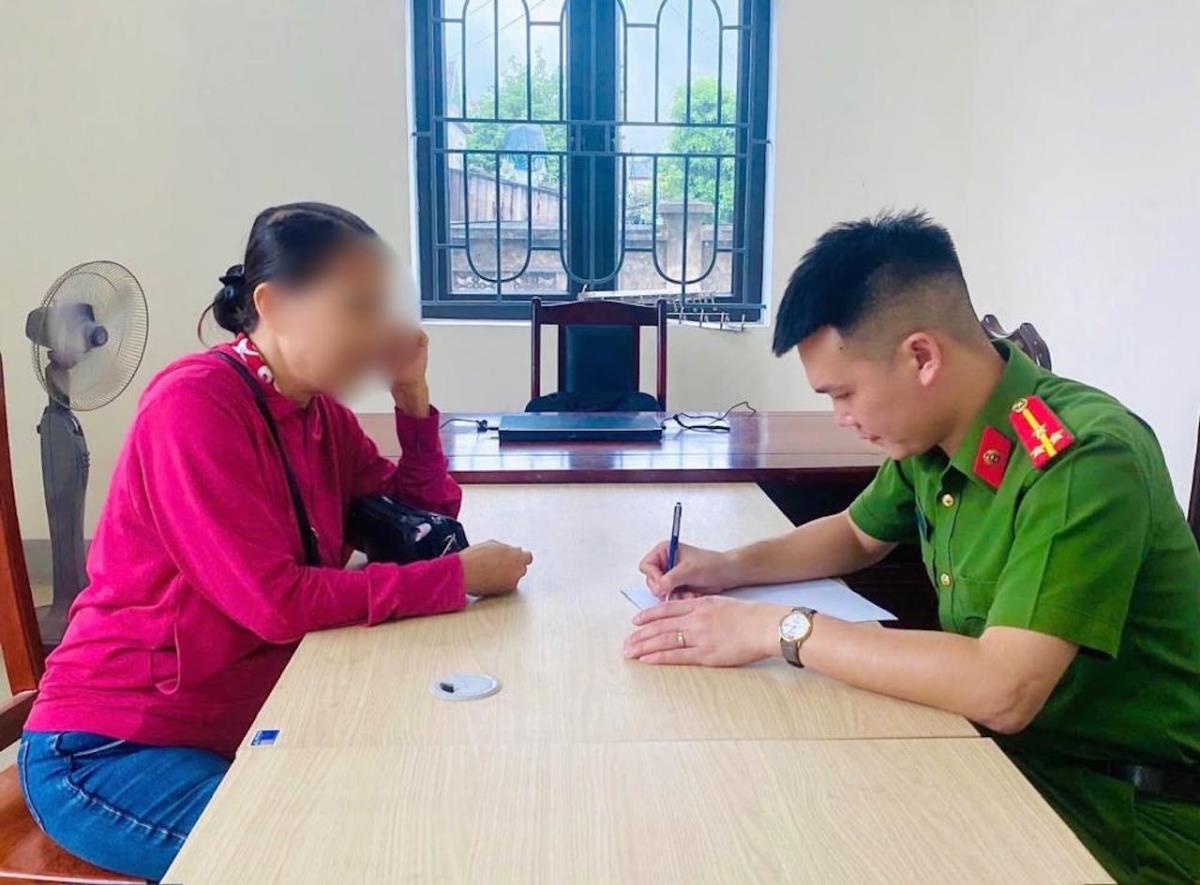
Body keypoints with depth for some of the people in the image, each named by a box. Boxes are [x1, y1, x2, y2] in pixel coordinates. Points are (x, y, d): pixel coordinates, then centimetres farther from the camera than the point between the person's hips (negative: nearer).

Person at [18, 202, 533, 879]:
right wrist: (458, 577, -23)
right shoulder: (195, 403, -21)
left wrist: (411, 394, -4)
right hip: (107, 751, -7)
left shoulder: (320, 412, 2)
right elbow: (277, 602, -27)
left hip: (242, 730, 8)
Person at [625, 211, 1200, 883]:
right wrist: (732, 567, 1)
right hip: (1006, 752, 6)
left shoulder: (1085, 457, -27)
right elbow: (859, 536, 17)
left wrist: (778, 629, -28)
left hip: (1129, 815, -6)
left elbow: (1002, 689, -35)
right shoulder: (933, 433, -2)